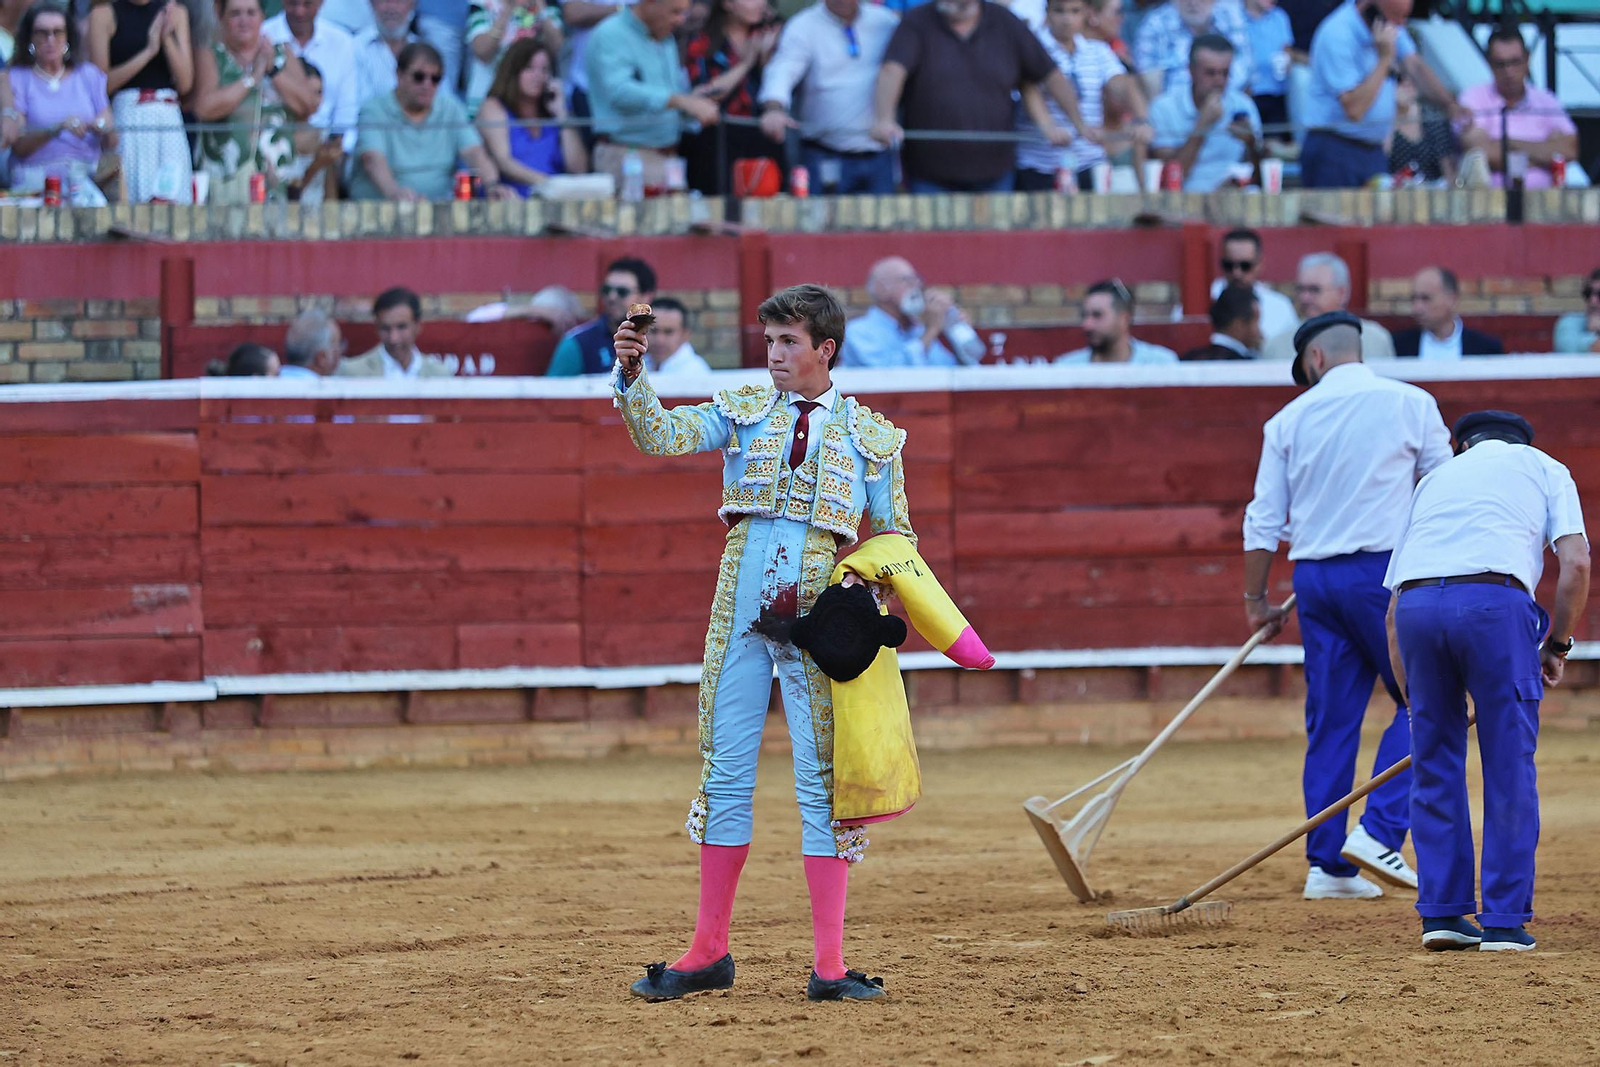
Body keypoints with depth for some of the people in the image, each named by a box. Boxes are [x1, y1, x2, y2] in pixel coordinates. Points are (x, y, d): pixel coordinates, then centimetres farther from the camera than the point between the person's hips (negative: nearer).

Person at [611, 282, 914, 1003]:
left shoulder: (871, 436, 9)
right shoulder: (745, 410, 11)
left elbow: (894, 537, 10)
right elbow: (662, 434, -4)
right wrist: (631, 378, -22)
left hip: (819, 612, -2)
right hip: (740, 609, 2)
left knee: (822, 782, -4)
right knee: (726, 774, 5)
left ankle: (828, 965, -3)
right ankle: (710, 952, 13)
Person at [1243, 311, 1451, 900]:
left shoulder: (1290, 419, 7)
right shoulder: (1410, 404, 1)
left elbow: (1263, 521, 7)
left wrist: (1256, 599, 15)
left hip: (1314, 579, 4)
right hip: (1385, 571, -4)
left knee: (1331, 720, 7)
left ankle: (1327, 864, 6)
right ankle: (1379, 831, -11)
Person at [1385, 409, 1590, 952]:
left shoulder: (1435, 479, 33)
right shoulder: (1543, 469, 26)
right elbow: (1575, 561, 6)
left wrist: (1414, 704, 30)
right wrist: (1557, 644, 16)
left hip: (1415, 605, 3)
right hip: (1495, 602, -3)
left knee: (1434, 763, 16)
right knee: (1509, 769, 5)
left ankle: (1441, 911, 15)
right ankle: (1505, 921, 4)